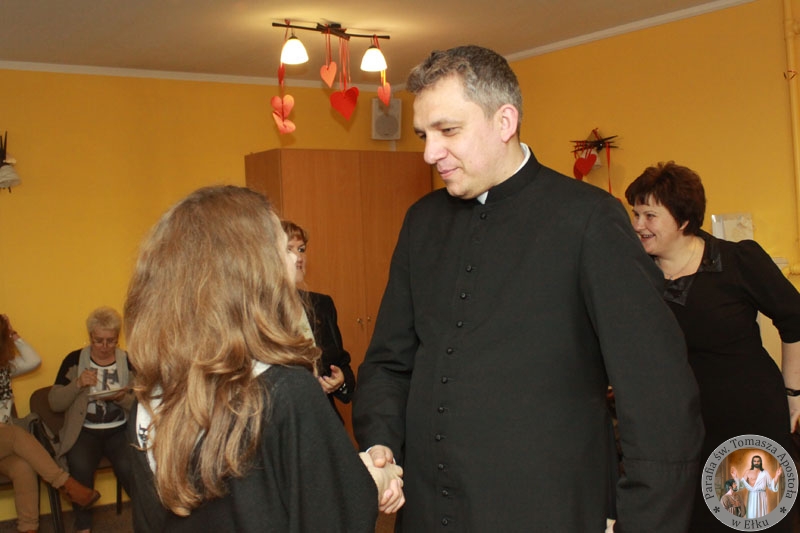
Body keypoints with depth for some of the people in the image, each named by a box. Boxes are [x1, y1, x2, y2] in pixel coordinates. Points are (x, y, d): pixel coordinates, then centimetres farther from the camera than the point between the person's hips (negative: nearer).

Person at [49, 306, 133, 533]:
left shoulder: (129, 361, 3)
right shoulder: (74, 360, 3)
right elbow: (54, 403, 1)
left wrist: (121, 398, -19)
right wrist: (77, 384, -16)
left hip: (120, 429, 0)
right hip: (84, 431, 0)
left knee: (127, 466, -29)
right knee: (80, 467, -31)